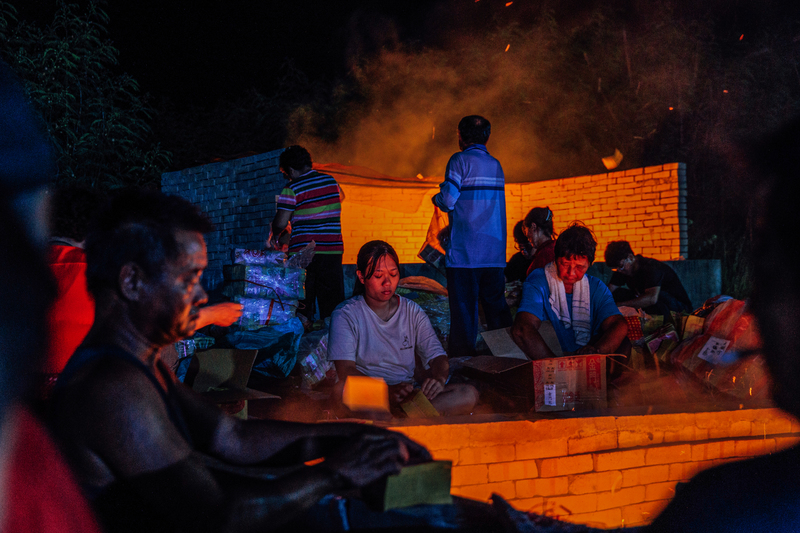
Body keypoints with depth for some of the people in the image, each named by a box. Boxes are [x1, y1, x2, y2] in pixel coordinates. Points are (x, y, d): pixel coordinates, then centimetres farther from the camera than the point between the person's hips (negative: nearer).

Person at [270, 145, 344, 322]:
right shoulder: (331, 181, 10)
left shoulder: (292, 189, -7)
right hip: (333, 250, 4)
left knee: (302, 305, 3)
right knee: (332, 307, 6)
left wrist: (276, 235, 12)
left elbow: (280, 222, -10)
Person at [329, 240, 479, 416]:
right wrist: (386, 391, -29)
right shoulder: (345, 315, 1)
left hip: (409, 394, 4)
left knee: (468, 395, -23)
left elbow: (437, 356, 7)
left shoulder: (412, 312, 14)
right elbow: (345, 371, -12)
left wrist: (439, 379, -20)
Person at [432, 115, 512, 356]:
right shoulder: (496, 165, 14)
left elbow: (448, 200, -14)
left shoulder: (460, 160, -6)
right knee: (496, 307, 10)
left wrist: (436, 198, 8)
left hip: (464, 252, -6)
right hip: (495, 251, 6)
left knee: (463, 310, -3)